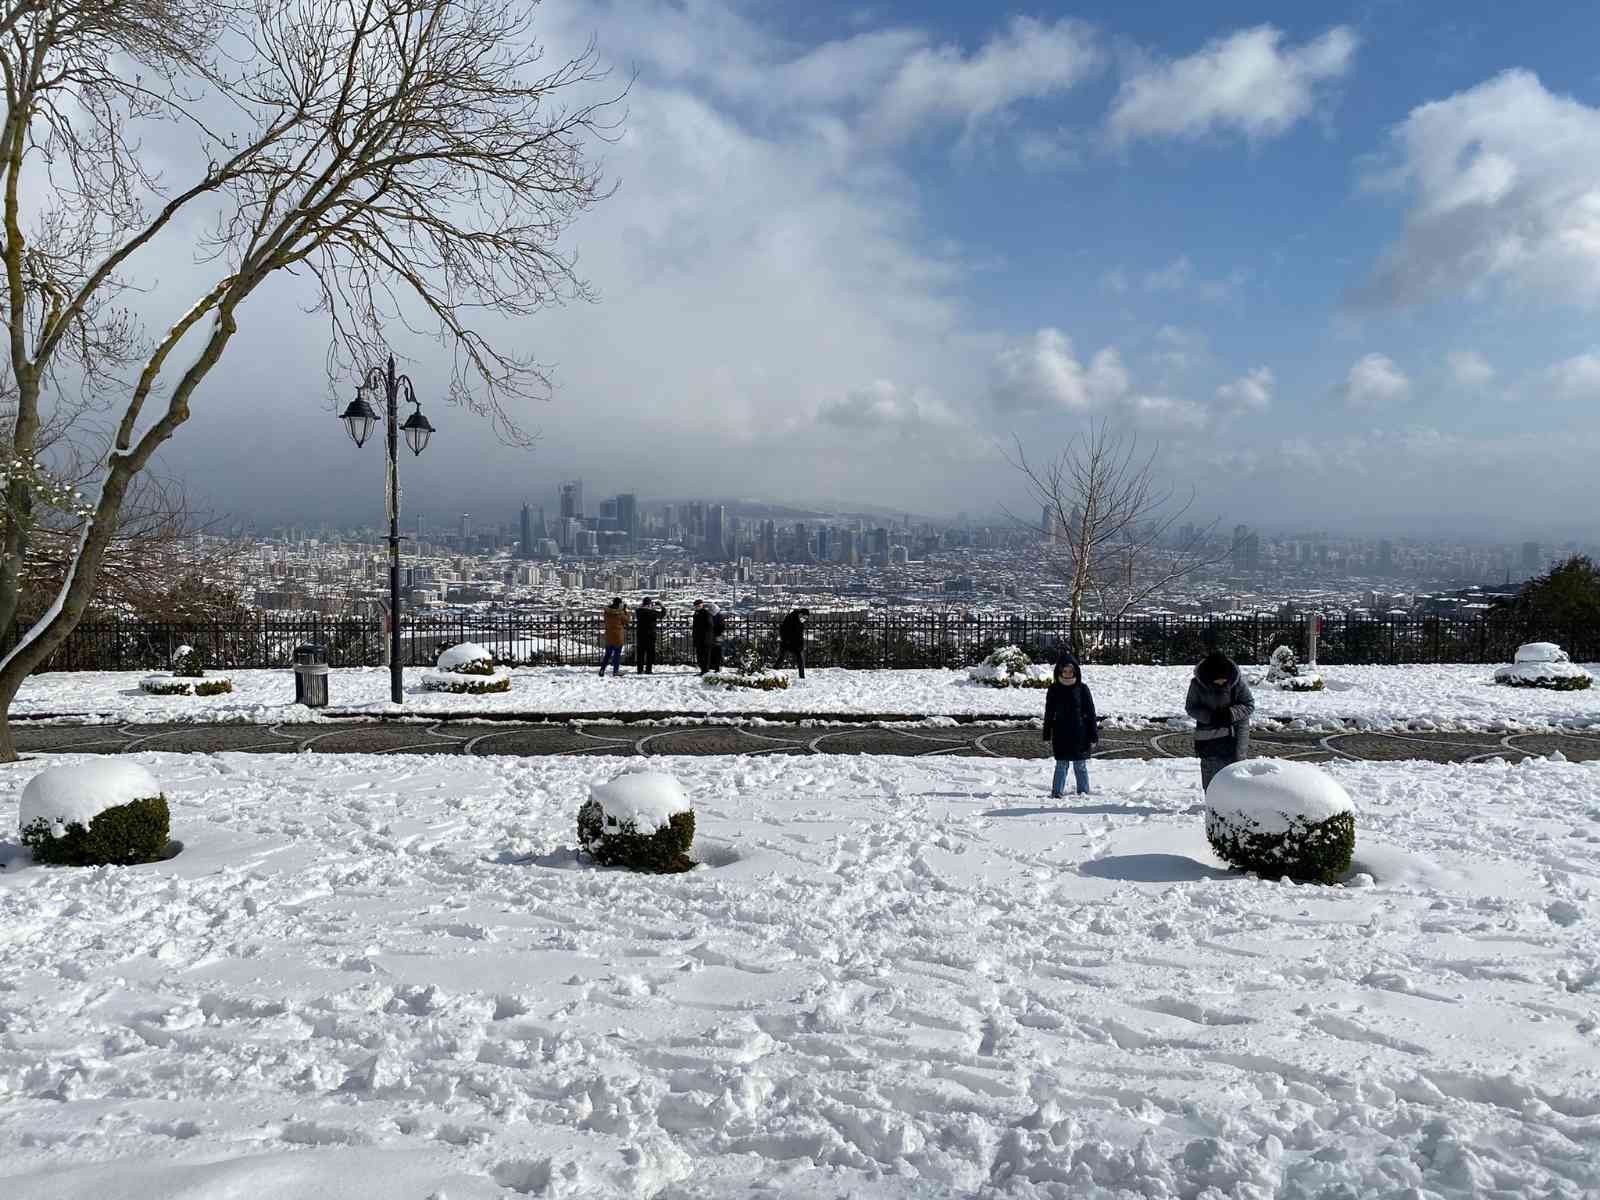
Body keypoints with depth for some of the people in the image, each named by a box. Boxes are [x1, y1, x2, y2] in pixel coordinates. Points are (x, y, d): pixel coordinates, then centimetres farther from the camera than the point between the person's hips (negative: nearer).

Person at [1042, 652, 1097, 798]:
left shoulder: (1082, 688, -4)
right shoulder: (1054, 689, 2)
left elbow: (1091, 713, -1)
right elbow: (1049, 714, 7)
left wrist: (1093, 737, -2)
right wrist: (1048, 737, 5)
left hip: (1080, 735, -1)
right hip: (1060, 735, 1)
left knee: (1080, 766, 7)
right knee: (1061, 766, 6)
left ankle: (1083, 793, 18)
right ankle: (1057, 793, 13)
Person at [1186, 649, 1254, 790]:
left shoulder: (1238, 681, -17)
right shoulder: (1197, 683, -14)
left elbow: (1249, 704, -6)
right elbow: (1190, 707, -4)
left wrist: (1231, 713, -25)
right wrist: (1210, 716, -23)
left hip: (1234, 730, -1)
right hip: (1207, 735, 2)